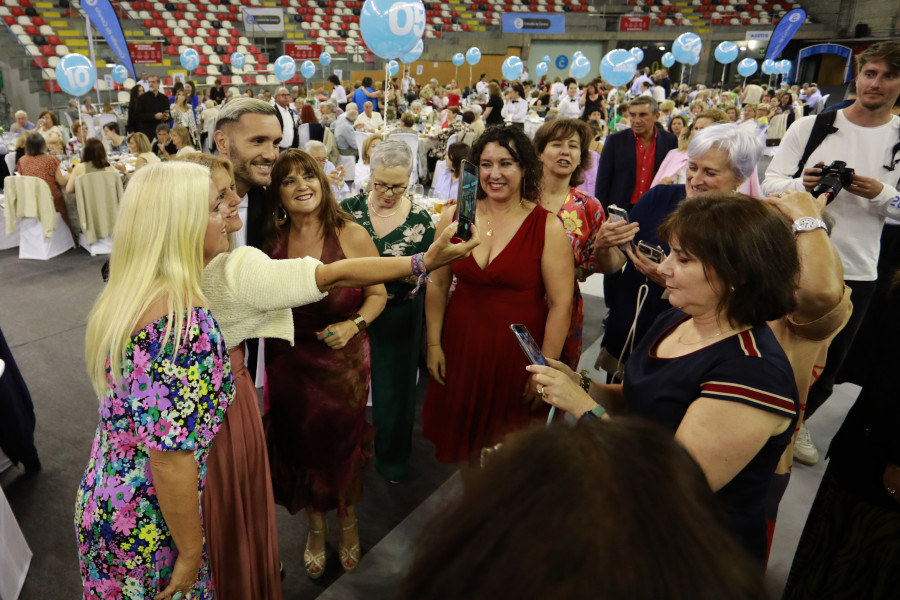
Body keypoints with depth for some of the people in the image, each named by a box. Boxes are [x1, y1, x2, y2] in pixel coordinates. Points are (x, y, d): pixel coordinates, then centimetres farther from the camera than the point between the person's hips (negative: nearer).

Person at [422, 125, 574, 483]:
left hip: (518, 355, -3)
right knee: (466, 444, 18)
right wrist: (434, 343, 3)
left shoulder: (547, 227, -11)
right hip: (461, 349, 3)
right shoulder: (454, 217, -1)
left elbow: (561, 303, -11)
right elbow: (437, 284, 5)